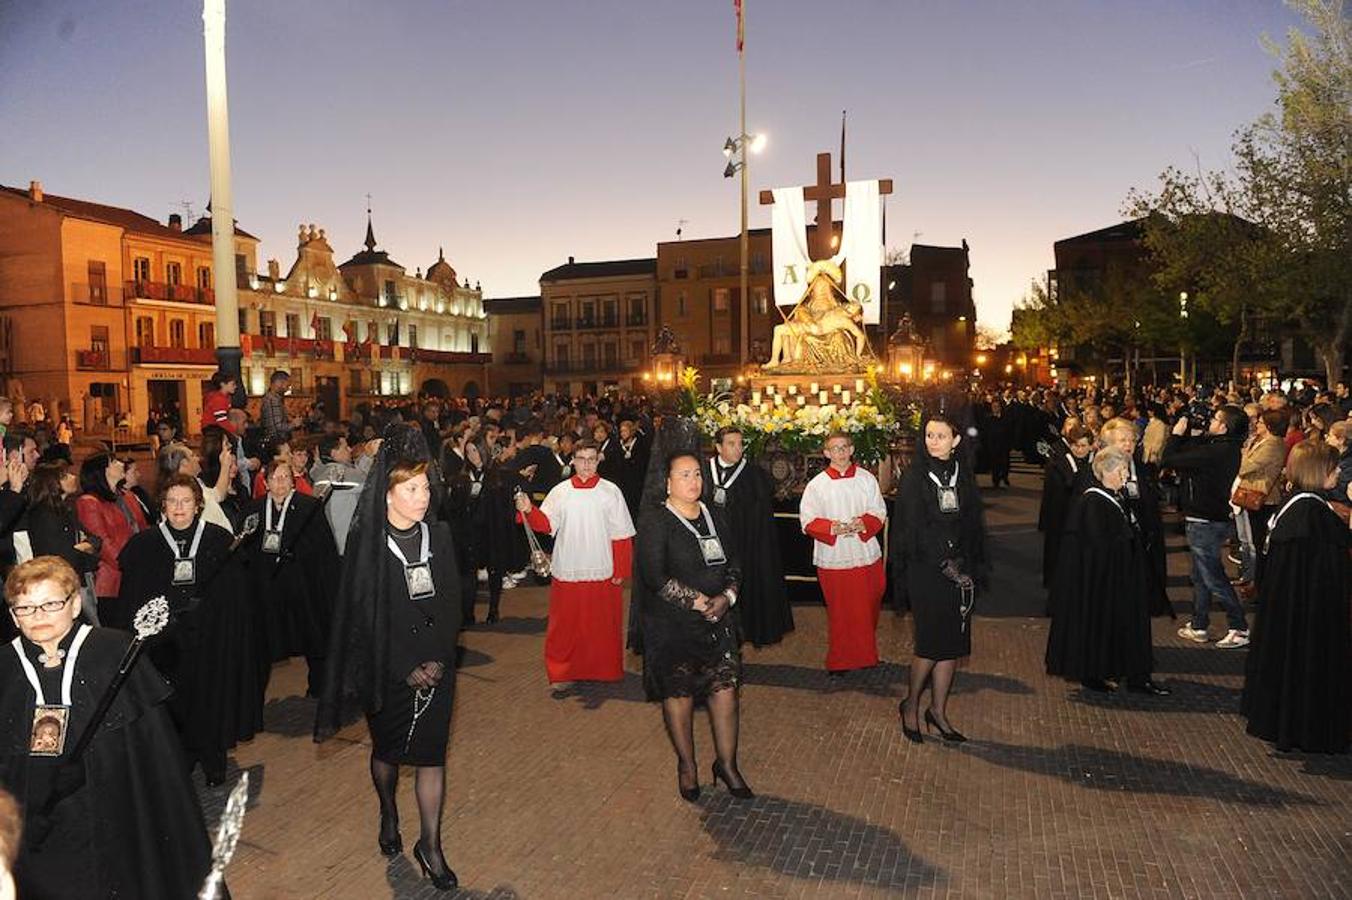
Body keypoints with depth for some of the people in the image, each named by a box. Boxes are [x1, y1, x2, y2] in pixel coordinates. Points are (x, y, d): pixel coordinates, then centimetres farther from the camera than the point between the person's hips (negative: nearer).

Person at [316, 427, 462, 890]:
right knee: (387, 749, 18)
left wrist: (439, 660, -9)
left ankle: (430, 845, 20)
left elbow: (452, 602, 0)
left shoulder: (439, 534, -4)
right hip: (387, 669, -2)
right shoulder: (365, 544, -13)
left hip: (436, 666, 2)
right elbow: (364, 616, -11)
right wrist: (407, 670, -12)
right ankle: (388, 812, 45)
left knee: (431, 754, 5)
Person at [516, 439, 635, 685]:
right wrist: (529, 510, -23)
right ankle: (563, 672, 21)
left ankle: (604, 672, 25)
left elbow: (621, 535, 0)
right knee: (564, 625, 7)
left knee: (602, 626, 9)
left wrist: (621, 571, -4)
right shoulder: (560, 492, 4)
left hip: (602, 573, -1)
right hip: (567, 572, 1)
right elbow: (545, 524, -3)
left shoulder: (610, 491, -1)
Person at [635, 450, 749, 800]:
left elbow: (733, 563, 11)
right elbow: (655, 577, -18)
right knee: (679, 693, 7)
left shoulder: (714, 515, 8)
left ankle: (727, 763, 21)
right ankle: (687, 765, 27)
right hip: (671, 625, -4)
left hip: (717, 619, 5)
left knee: (725, 687, 3)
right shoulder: (655, 521, -11)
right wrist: (698, 601, -17)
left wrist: (726, 597, -8)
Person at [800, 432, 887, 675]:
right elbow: (808, 521, -2)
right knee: (839, 613, 4)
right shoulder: (817, 484, -2)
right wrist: (832, 528, -19)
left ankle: (865, 654, 31)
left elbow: (879, 513, 5)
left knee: (868, 609, 11)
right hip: (833, 558, -2)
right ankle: (839, 661, 17)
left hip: (866, 555, 2)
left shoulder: (867, 478, 4)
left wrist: (863, 524, -15)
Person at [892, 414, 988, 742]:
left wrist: (973, 569, 4)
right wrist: (944, 565, -12)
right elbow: (908, 530, -10)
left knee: (953, 644, 8)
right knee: (932, 645, -5)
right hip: (926, 574, -5)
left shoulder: (964, 476, 8)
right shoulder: (914, 478, -7)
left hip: (959, 573, 5)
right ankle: (910, 705, 17)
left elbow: (973, 526, 12)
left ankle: (938, 710, 22)